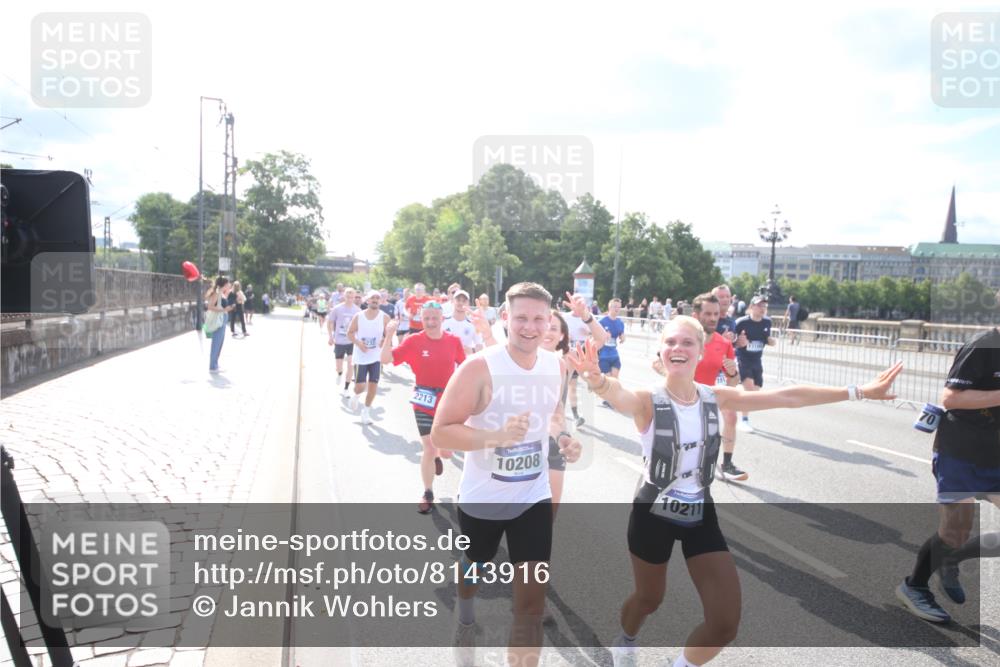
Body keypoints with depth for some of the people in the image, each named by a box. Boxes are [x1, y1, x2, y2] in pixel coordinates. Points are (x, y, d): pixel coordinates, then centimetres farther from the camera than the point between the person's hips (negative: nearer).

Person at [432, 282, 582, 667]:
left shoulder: (555, 365, -4)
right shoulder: (479, 368, -22)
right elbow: (440, 433, -23)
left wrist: (562, 438, -6)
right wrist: (497, 436, -37)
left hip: (533, 497, 3)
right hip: (481, 497, -2)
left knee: (532, 601, -2)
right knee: (473, 565, 25)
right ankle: (466, 621, 58)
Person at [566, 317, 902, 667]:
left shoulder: (716, 397, -6)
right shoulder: (647, 401, -20)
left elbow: (788, 397, -4)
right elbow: (618, 394, -44)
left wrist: (858, 392, -5)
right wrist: (597, 380, -68)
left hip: (701, 514, 4)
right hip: (653, 515, -3)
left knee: (725, 624, 0)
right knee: (649, 599, 19)